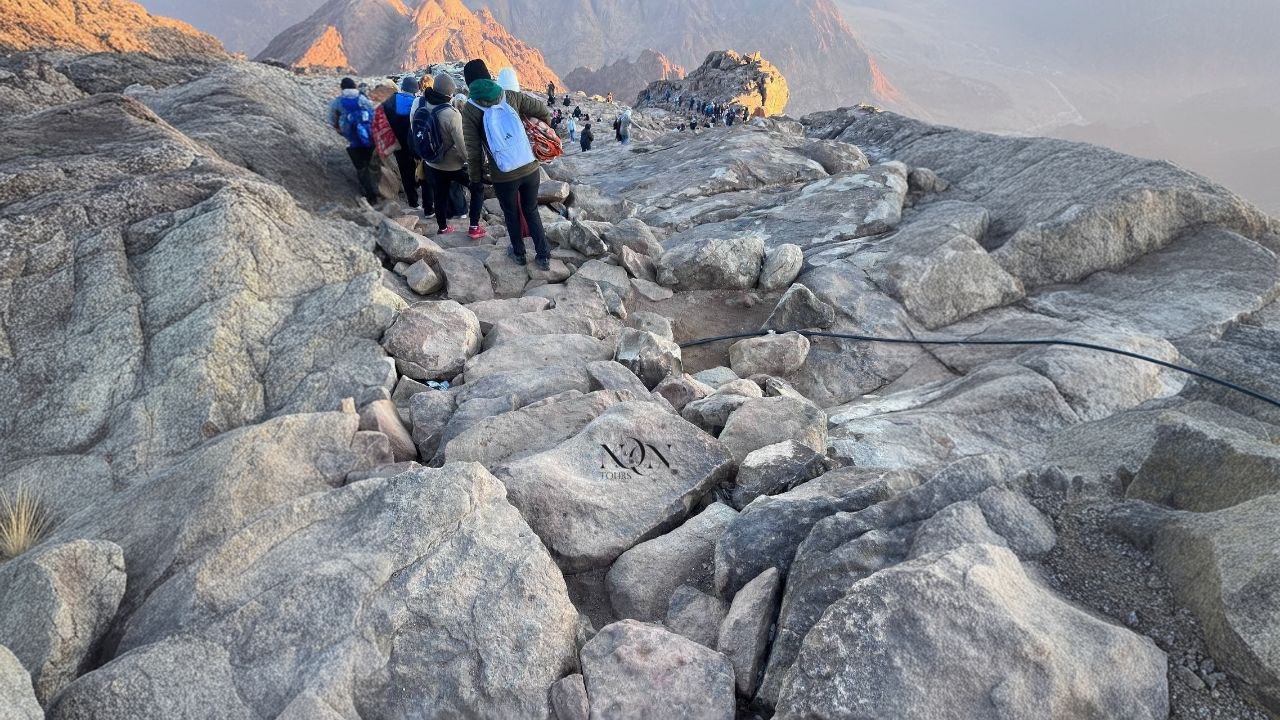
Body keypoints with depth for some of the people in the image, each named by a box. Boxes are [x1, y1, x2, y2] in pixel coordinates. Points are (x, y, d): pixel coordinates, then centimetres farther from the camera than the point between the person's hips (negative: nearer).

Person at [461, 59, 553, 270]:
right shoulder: (510, 96, 0)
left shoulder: (470, 110, -7)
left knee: (511, 214, 21)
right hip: (530, 168, 2)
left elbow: (473, 151, -9)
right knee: (531, 210, 20)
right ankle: (544, 256, 20)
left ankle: (519, 253, 37)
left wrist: (476, 177, 4)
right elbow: (543, 111, 5)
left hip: (503, 176, -2)